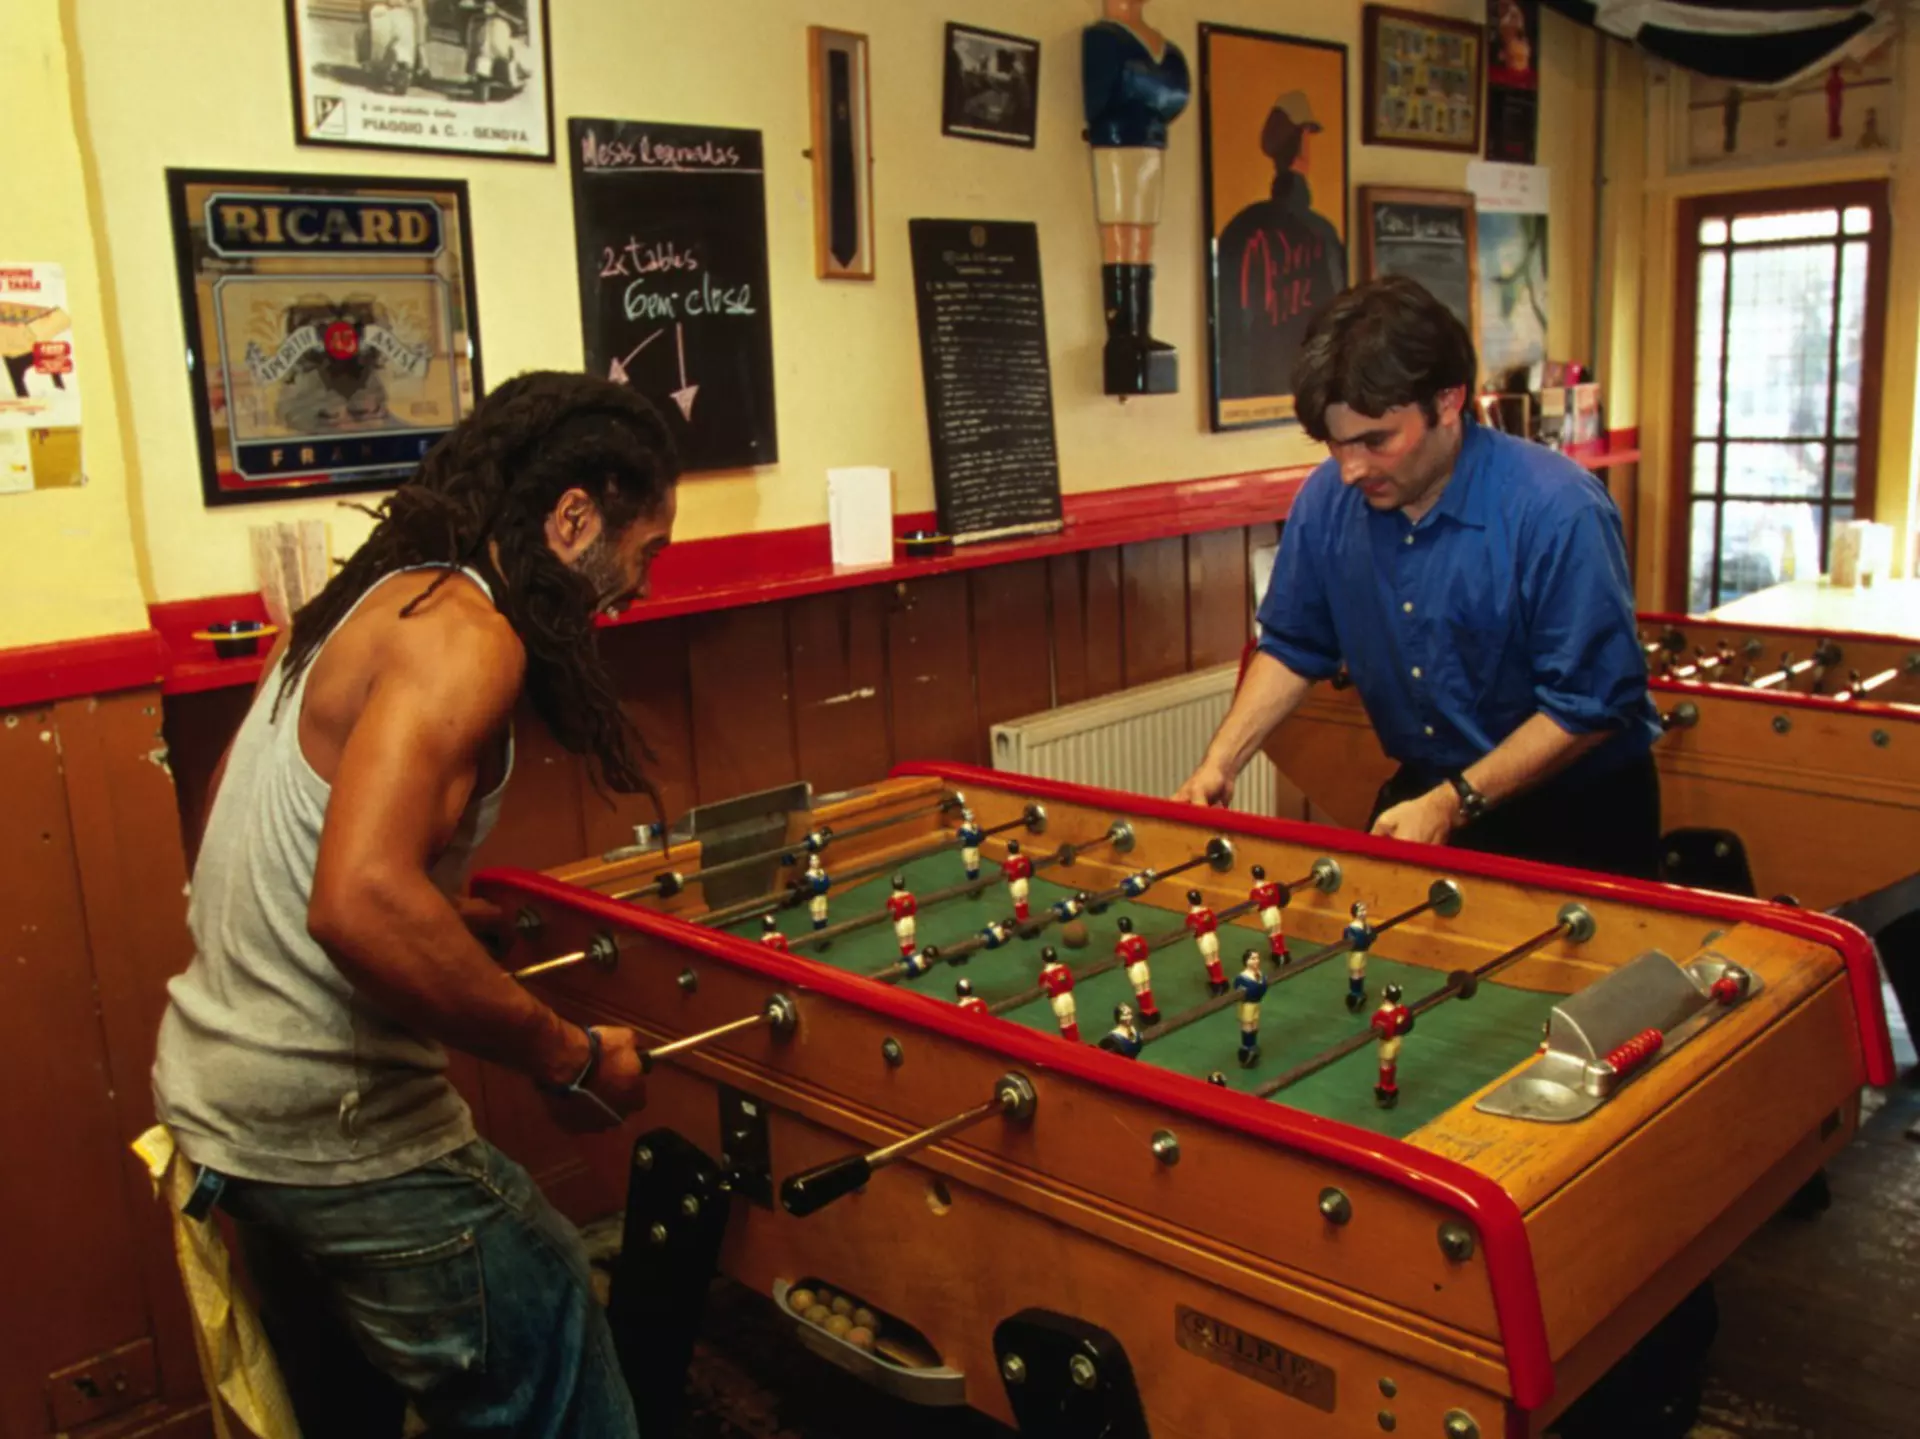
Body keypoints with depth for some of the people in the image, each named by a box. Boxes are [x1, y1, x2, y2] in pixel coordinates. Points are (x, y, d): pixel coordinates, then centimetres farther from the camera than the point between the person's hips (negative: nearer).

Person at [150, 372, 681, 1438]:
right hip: (338, 1134, -10)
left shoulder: (362, 604, 11)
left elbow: (248, 862, 16)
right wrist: (570, 1059, -23)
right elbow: (362, 904, -32)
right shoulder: (464, 635, -18)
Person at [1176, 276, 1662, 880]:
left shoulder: (1557, 511, -25)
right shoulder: (1327, 498, -9)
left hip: (1573, 822, -4)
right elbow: (1292, 648, 4)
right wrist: (1221, 761, -8)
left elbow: (1593, 704, -23)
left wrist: (1455, 805, -27)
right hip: (1421, 790, 5)